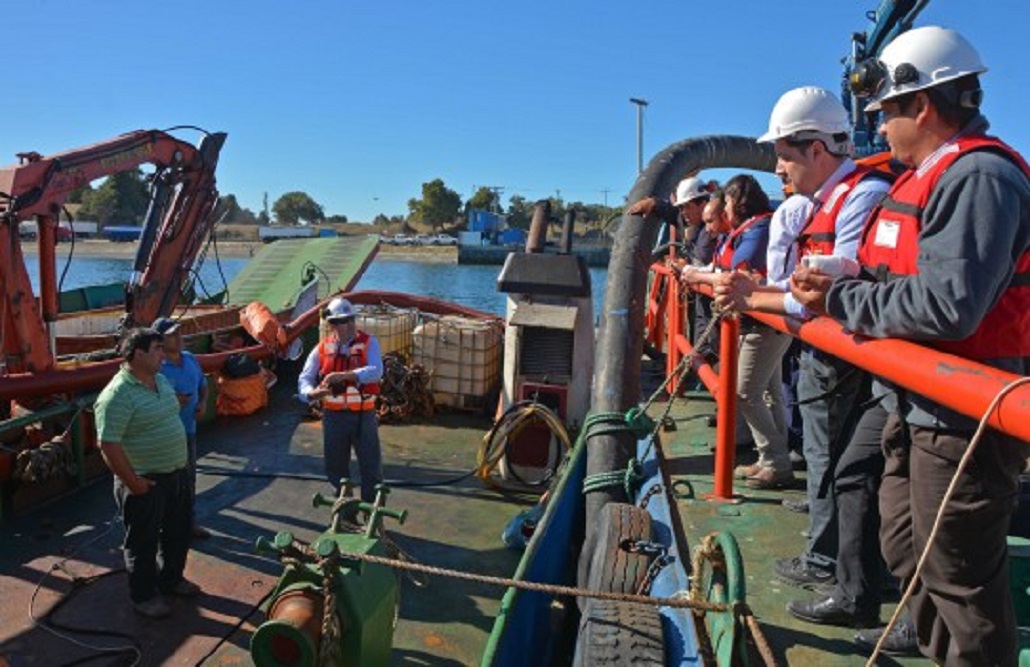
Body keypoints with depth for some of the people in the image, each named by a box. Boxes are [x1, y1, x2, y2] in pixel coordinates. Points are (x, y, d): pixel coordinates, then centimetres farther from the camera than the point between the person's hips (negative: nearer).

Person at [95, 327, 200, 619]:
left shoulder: (161, 380, 4)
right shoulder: (117, 395, -23)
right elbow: (108, 445, -24)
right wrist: (132, 482, -20)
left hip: (177, 473, 8)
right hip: (145, 482, -8)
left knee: (178, 531, 22)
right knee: (143, 541, 10)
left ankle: (171, 579, 43)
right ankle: (143, 596, 28)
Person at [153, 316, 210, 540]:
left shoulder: (190, 359, 2)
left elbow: (203, 385, 16)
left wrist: (202, 402, -2)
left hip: (189, 429, 7)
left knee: (189, 479, 19)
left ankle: (190, 522, 35)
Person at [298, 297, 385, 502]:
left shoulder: (369, 343, -5)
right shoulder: (322, 348, 1)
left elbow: (376, 371, -21)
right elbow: (304, 380, -1)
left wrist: (345, 375, -33)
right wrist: (312, 393, -24)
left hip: (363, 415, -2)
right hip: (334, 416, 2)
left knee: (371, 467, 3)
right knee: (336, 468, 13)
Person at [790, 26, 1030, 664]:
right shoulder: (931, 176, 14)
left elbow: (947, 306, -29)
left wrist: (841, 298, -18)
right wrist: (839, 287, -3)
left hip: (961, 423, -11)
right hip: (919, 412, 11)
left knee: (961, 582, 3)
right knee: (907, 552, 23)